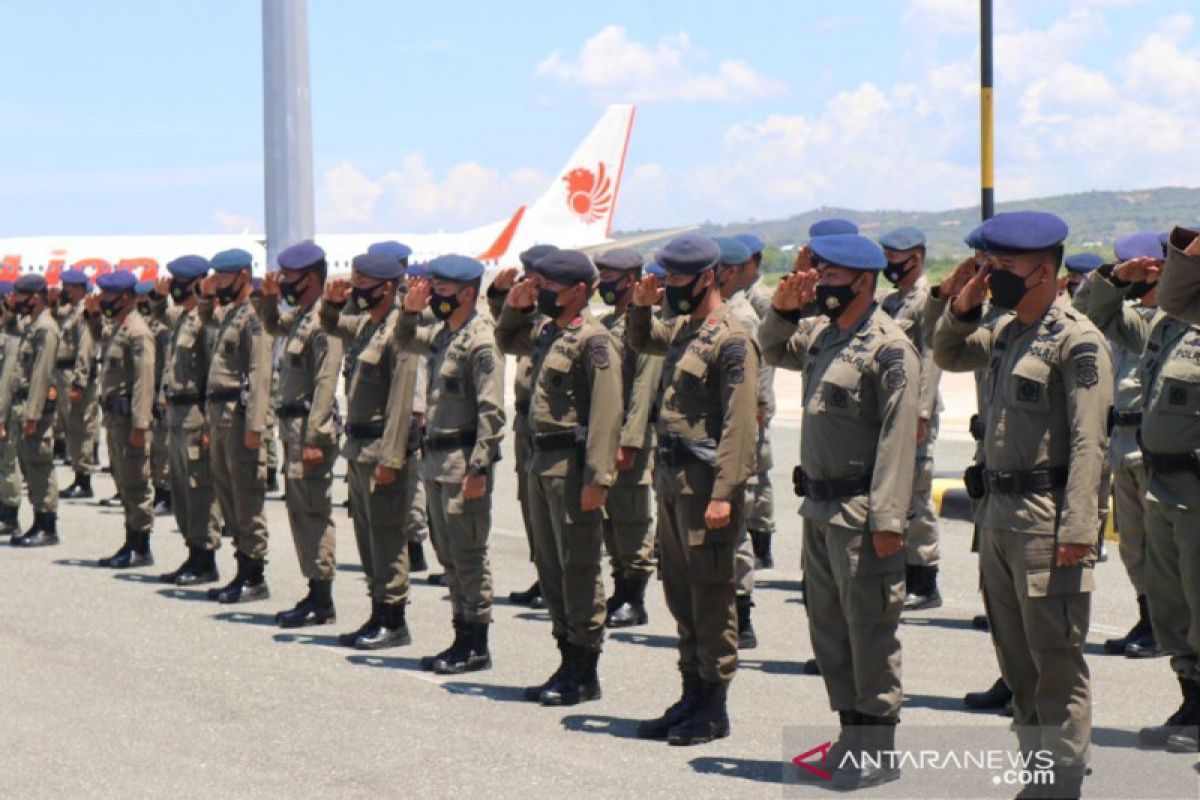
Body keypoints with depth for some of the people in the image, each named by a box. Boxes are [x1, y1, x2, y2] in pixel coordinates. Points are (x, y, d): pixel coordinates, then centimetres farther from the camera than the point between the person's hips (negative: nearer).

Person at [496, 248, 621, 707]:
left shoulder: (593, 339, -13)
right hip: (541, 461, 9)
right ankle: (569, 663, 22)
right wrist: (516, 307, 14)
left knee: (578, 567, -3)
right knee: (550, 566, 13)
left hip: (572, 464, -9)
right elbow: (507, 343, 34)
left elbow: (606, 411, -19)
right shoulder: (546, 330, 13)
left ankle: (585, 673, 4)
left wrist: (597, 477, -24)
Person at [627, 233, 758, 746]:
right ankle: (691, 697, 23)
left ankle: (714, 708, 4)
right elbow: (639, 342, 35)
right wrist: (641, 307, 14)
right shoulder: (683, 329, 13)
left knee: (711, 596, -3)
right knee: (680, 592, 14)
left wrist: (723, 494, -23)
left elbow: (739, 425, -18)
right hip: (671, 478, 9)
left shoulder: (731, 339, -13)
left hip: (705, 482, -9)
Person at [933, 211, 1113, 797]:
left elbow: (1088, 443, -17)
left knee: (1057, 661, -3)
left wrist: (1077, 531, -22)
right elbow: (947, 357, 29)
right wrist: (964, 306, 9)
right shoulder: (1008, 334, 13)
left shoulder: (1077, 341, -12)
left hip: (1046, 520, -9)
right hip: (998, 512, 9)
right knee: (1016, 660, 14)